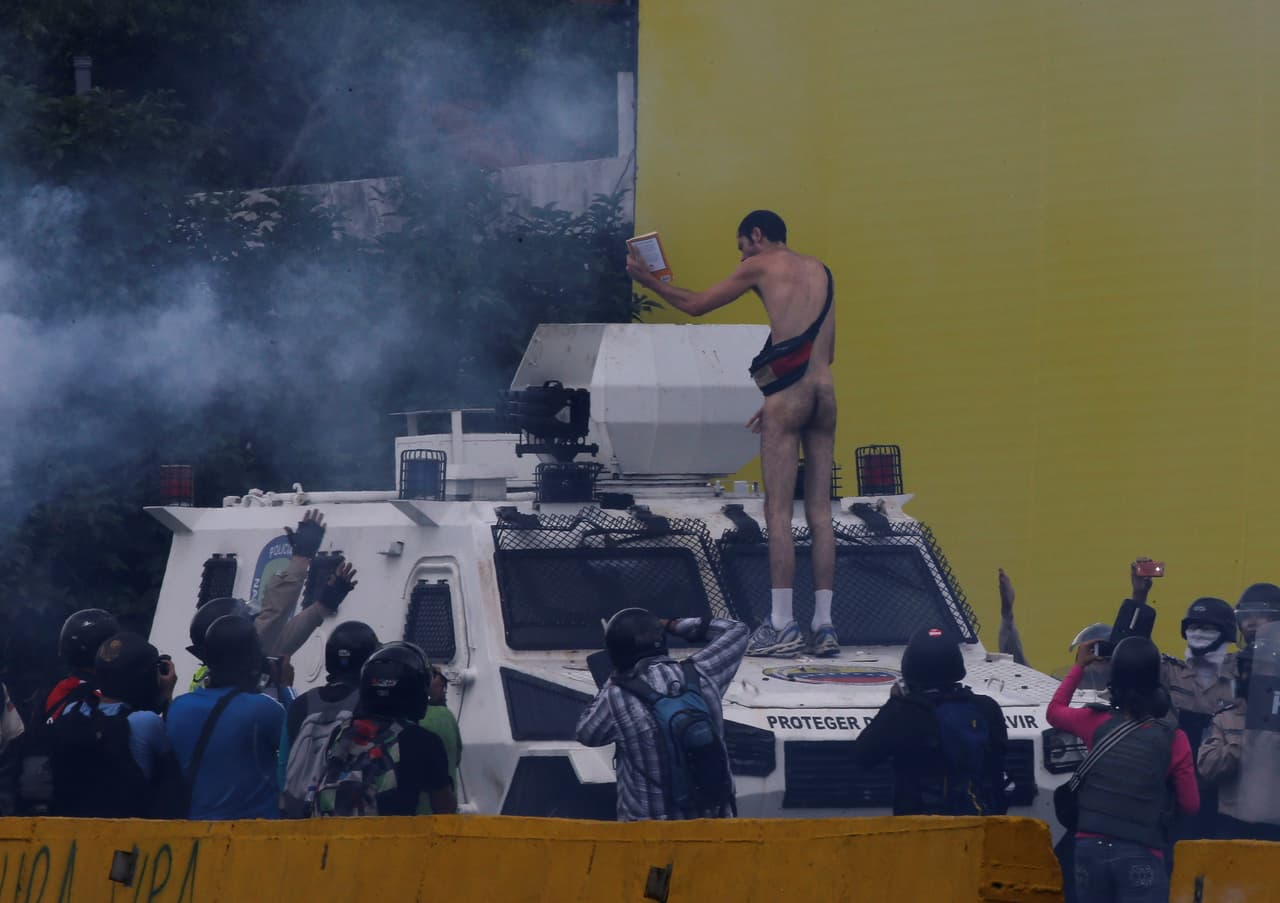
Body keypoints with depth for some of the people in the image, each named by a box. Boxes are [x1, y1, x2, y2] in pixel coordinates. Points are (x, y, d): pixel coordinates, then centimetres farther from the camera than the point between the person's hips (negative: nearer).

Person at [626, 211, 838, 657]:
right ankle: (823, 624, 1)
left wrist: (647, 279, 26)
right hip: (824, 393, 6)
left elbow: (695, 305, 12)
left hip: (788, 395, -6)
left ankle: (782, 623, -12)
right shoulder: (819, 271, 21)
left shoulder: (761, 266, 5)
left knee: (778, 511, -6)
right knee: (819, 512, 5)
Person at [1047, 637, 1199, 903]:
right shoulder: (1172, 739, -7)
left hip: (1092, 848, 3)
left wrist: (1079, 666, 28)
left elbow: (1054, 711, 23)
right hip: (1141, 856, -3)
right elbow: (1190, 805, 1)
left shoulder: (1096, 723, 0)